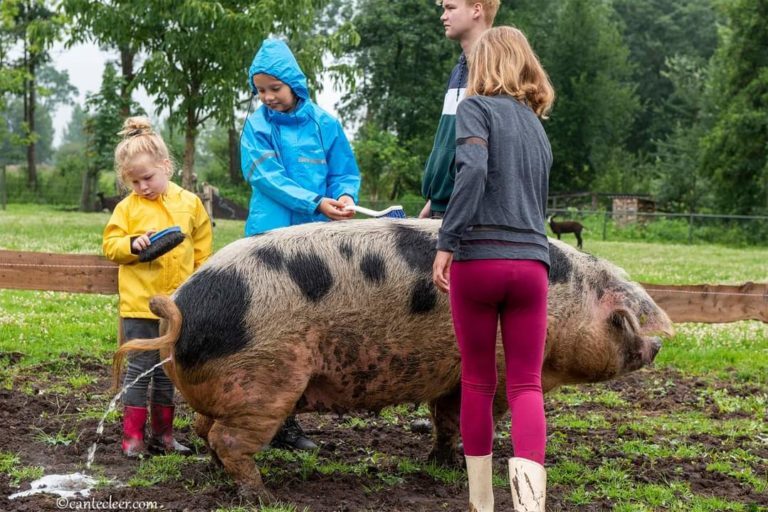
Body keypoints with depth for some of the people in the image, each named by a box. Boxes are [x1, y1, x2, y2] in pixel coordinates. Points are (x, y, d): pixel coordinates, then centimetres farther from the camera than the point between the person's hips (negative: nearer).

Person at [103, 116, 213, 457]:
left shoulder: (189, 203, 4)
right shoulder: (128, 207, -2)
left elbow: (203, 251, 9)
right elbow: (110, 245, 0)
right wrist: (132, 244, -18)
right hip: (140, 302, -2)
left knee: (167, 371, 12)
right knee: (140, 368, -1)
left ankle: (162, 434, 21)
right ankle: (132, 436, 5)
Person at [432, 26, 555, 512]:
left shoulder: (476, 108, 0)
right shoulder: (537, 126, 20)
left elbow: (473, 168, -18)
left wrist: (446, 242, -17)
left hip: (479, 259, -4)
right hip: (531, 263, 4)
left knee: (478, 382, 9)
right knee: (526, 385, 2)